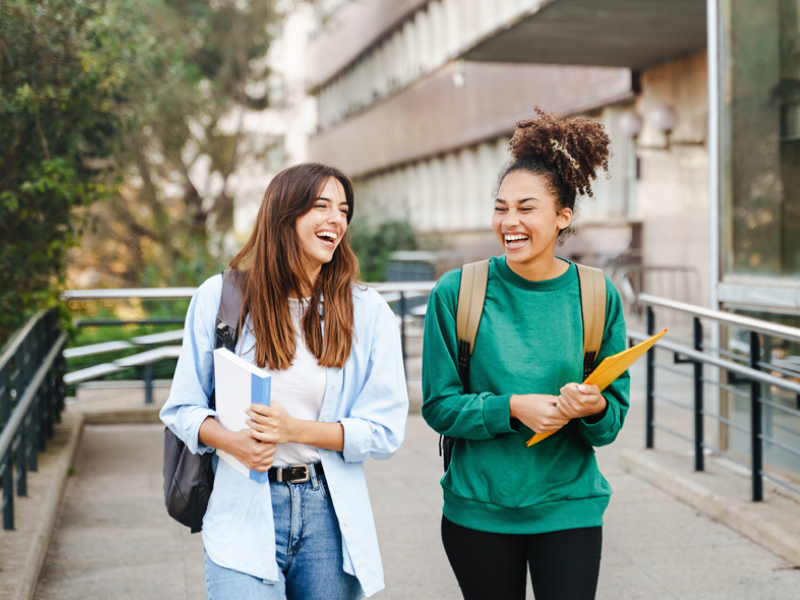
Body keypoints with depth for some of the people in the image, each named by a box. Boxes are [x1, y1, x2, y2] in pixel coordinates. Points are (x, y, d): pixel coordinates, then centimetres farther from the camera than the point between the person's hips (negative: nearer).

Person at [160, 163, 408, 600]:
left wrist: (295, 429, -15)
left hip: (329, 513, 2)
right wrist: (229, 440, -15)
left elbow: (385, 431, -2)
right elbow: (182, 408, 6)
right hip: (243, 513, -1)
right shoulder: (219, 297, 1)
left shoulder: (368, 313, 1)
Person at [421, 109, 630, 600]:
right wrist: (512, 407, -21)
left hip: (568, 507, 0)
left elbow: (615, 415, 1)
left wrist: (594, 407, -22)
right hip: (479, 508, 0)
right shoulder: (456, 294, -6)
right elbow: (439, 405, -6)